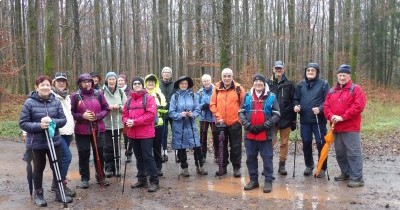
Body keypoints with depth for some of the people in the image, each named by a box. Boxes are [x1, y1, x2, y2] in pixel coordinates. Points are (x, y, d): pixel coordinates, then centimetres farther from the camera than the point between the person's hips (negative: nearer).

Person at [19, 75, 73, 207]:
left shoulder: (56, 102, -2)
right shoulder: (29, 103, -11)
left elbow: (63, 120, -2)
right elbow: (23, 123, -11)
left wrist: (52, 121, -21)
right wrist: (39, 125, -24)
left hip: (54, 141, 3)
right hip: (36, 143, -2)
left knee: (58, 167, 10)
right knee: (39, 169, 14)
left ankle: (60, 193, 27)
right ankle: (38, 194, 31)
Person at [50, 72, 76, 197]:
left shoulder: (67, 97, 17)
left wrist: (72, 130, 23)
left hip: (67, 132, 7)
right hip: (57, 132, -7)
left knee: (62, 158, 9)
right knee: (67, 156, -13)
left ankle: (56, 183, 19)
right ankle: (60, 184, -2)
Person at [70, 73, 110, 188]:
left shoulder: (98, 94, 2)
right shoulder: (75, 96, -4)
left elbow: (106, 109, 5)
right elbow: (71, 112, 0)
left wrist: (97, 116, -11)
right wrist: (82, 116, -16)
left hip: (98, 129, 2)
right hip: (82, 131, -2)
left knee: (99, 153, 9)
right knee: (83, 154, 5)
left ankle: (100, 176, 24)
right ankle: (84, 178, 20)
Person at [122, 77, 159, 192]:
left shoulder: (149, 98, -5)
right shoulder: (129, 100, 14)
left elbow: (151, 115, -17)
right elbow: (125, 115, 13)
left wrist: (135, 122, -19)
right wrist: (127, 121, -11)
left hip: (146, 133, -6)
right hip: (133, 134, 6)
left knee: (147, 157, -6)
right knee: (139, 157, 15)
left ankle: (154, 181, 3)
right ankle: (142, 179, 27)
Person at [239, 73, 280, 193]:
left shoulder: (271, 97, -1)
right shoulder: (247, 96, 7)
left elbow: (276, 115, -4)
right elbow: (241, 112, 6)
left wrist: (264, 126, -13)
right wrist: (247, 125, -9)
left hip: (266, 134, -3)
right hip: (250, 134, 3)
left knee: (267, 158, 2)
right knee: (251, 158, 11)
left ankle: (268, 181, 13)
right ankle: (253, 180, 24)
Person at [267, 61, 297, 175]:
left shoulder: (289, 84, 4)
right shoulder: (268, 83, 4)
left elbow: (293, 102, 3)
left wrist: (293, 120, 1)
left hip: (286, 118, 1)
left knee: (284, 142, 7)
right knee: (271, 141, -5)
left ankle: (282, 165, 19)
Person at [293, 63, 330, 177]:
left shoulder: (323, 84, -2)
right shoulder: (301, 84, 10)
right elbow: (296, 99, 15)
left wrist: (320, 109, -22)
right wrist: (296, 106, -5)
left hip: (319, 119, -4)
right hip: (304, 120, 4)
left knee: (320, 143, 2)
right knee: (306, 143, 11)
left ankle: (322, 168, 16)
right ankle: (309, 165, 28)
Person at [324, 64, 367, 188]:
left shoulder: (355, 89, -3)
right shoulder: (332, 91, 15)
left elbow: (359, 106, -15)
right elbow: (326, 106, 10)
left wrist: (342, 117, -18)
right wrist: (331, 116, -11)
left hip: (351, 128, -7)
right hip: (336, 128, 7)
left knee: (353, 153, -6)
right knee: (340, 152, 15)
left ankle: (357, 178, -1)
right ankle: (346, 173, 30)